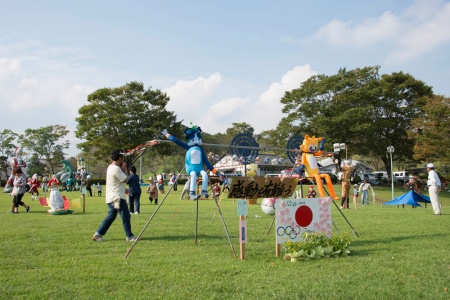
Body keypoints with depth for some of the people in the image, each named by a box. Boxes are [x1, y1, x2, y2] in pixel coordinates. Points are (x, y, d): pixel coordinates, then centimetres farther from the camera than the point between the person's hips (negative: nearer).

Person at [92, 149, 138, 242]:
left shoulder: (110, 167, 13)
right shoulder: (116, 168, -19)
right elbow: (125, 179, -15)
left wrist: (124, 188, 19)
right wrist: (125, 169, -5)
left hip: (111, 197, 10)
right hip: (117, 197, -10)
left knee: (111, 216, 16)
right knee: (126, 216, -2)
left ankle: (98, 234, 16)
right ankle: (129, 236, 5)